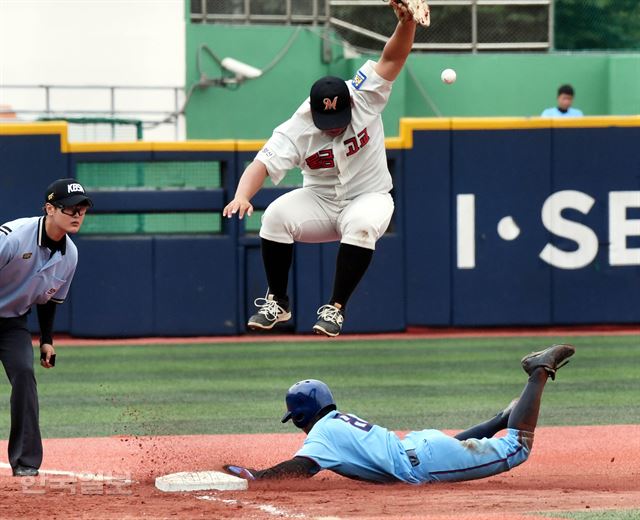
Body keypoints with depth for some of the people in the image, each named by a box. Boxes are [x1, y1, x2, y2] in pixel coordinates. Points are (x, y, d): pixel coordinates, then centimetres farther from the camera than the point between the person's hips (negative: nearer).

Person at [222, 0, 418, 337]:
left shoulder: (364, 98, -17)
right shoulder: (296, 130, -18)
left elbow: (393, 58, -24)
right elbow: (262, 165, -28)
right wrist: (242, 196, -49)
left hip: (368, 197, -1)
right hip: (320, 201, 1)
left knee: (362, 225, -37)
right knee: (276, 216, -26)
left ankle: (335, 309, -25)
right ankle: (277, 303, -9)